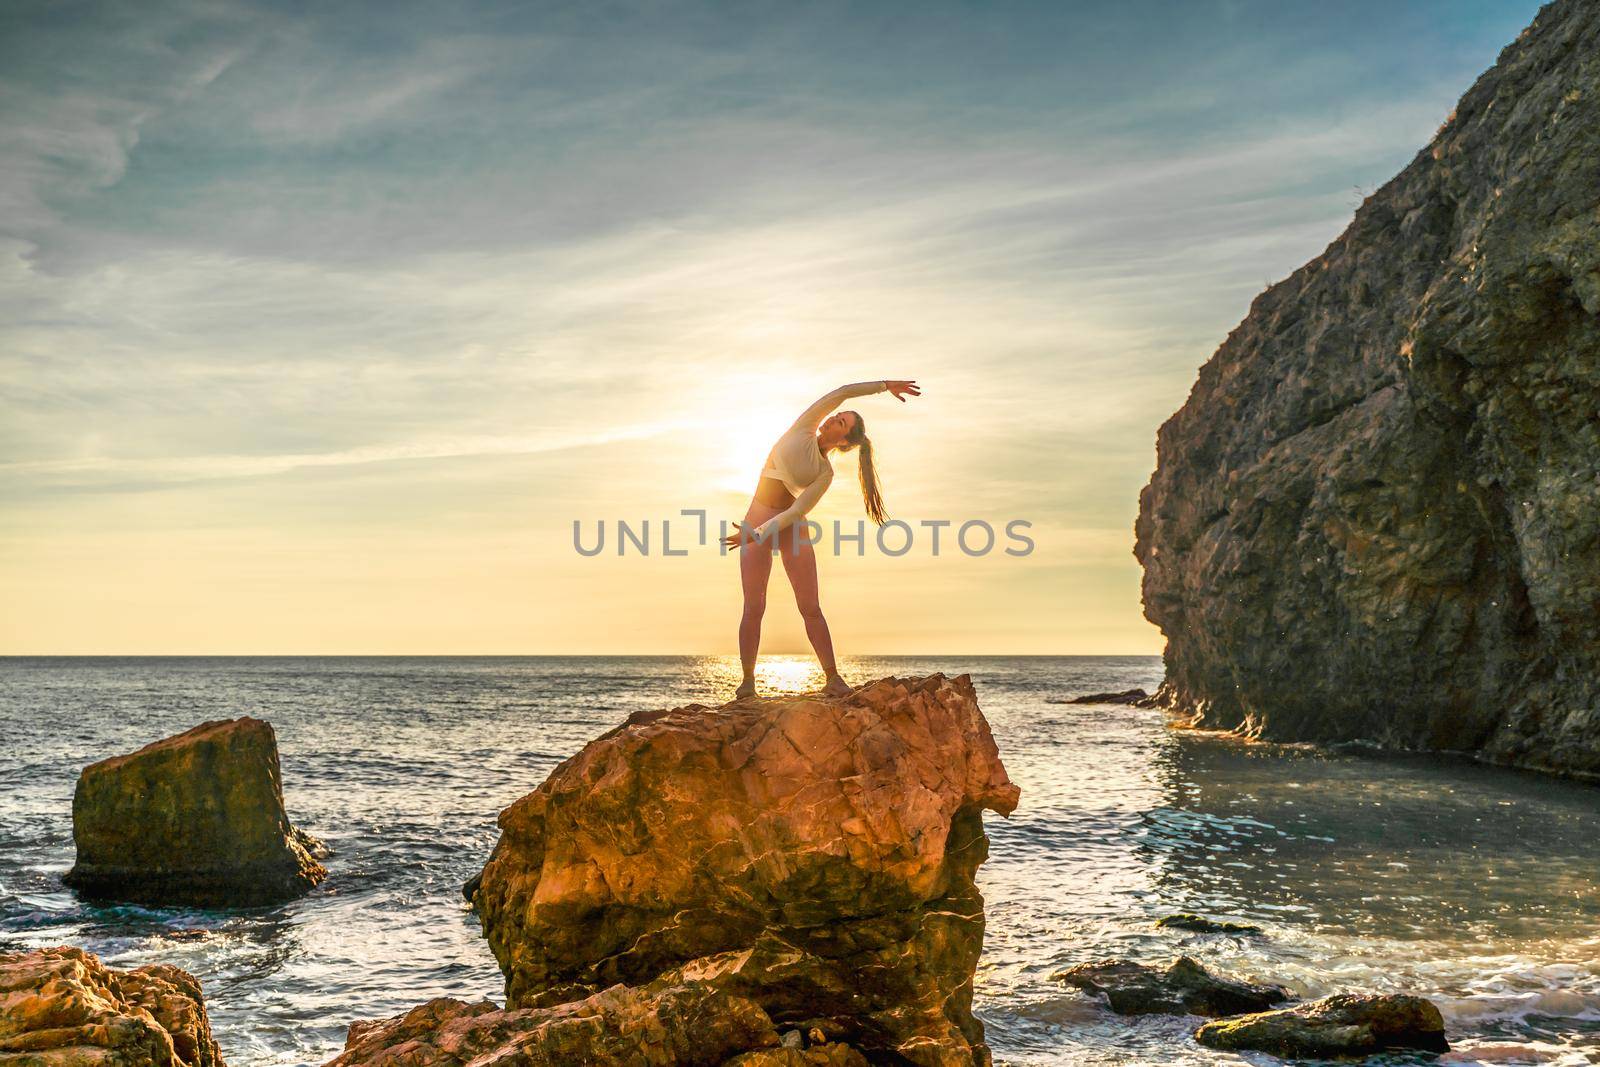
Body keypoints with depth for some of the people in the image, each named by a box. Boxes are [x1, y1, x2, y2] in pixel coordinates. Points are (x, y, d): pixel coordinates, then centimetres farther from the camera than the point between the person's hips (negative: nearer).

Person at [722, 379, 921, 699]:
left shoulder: (825, 474, 0)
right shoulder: (804, 429, 3)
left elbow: (797, 511, -12)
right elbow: (841, 392, -3)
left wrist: (758, 534, -24)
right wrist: (885, 386, 1)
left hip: (789, 528, 0)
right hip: (755, 526, 0)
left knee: (810, 608, -5)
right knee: (753, 607, -3)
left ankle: (832, 678, 1)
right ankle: (747, 680, 3)